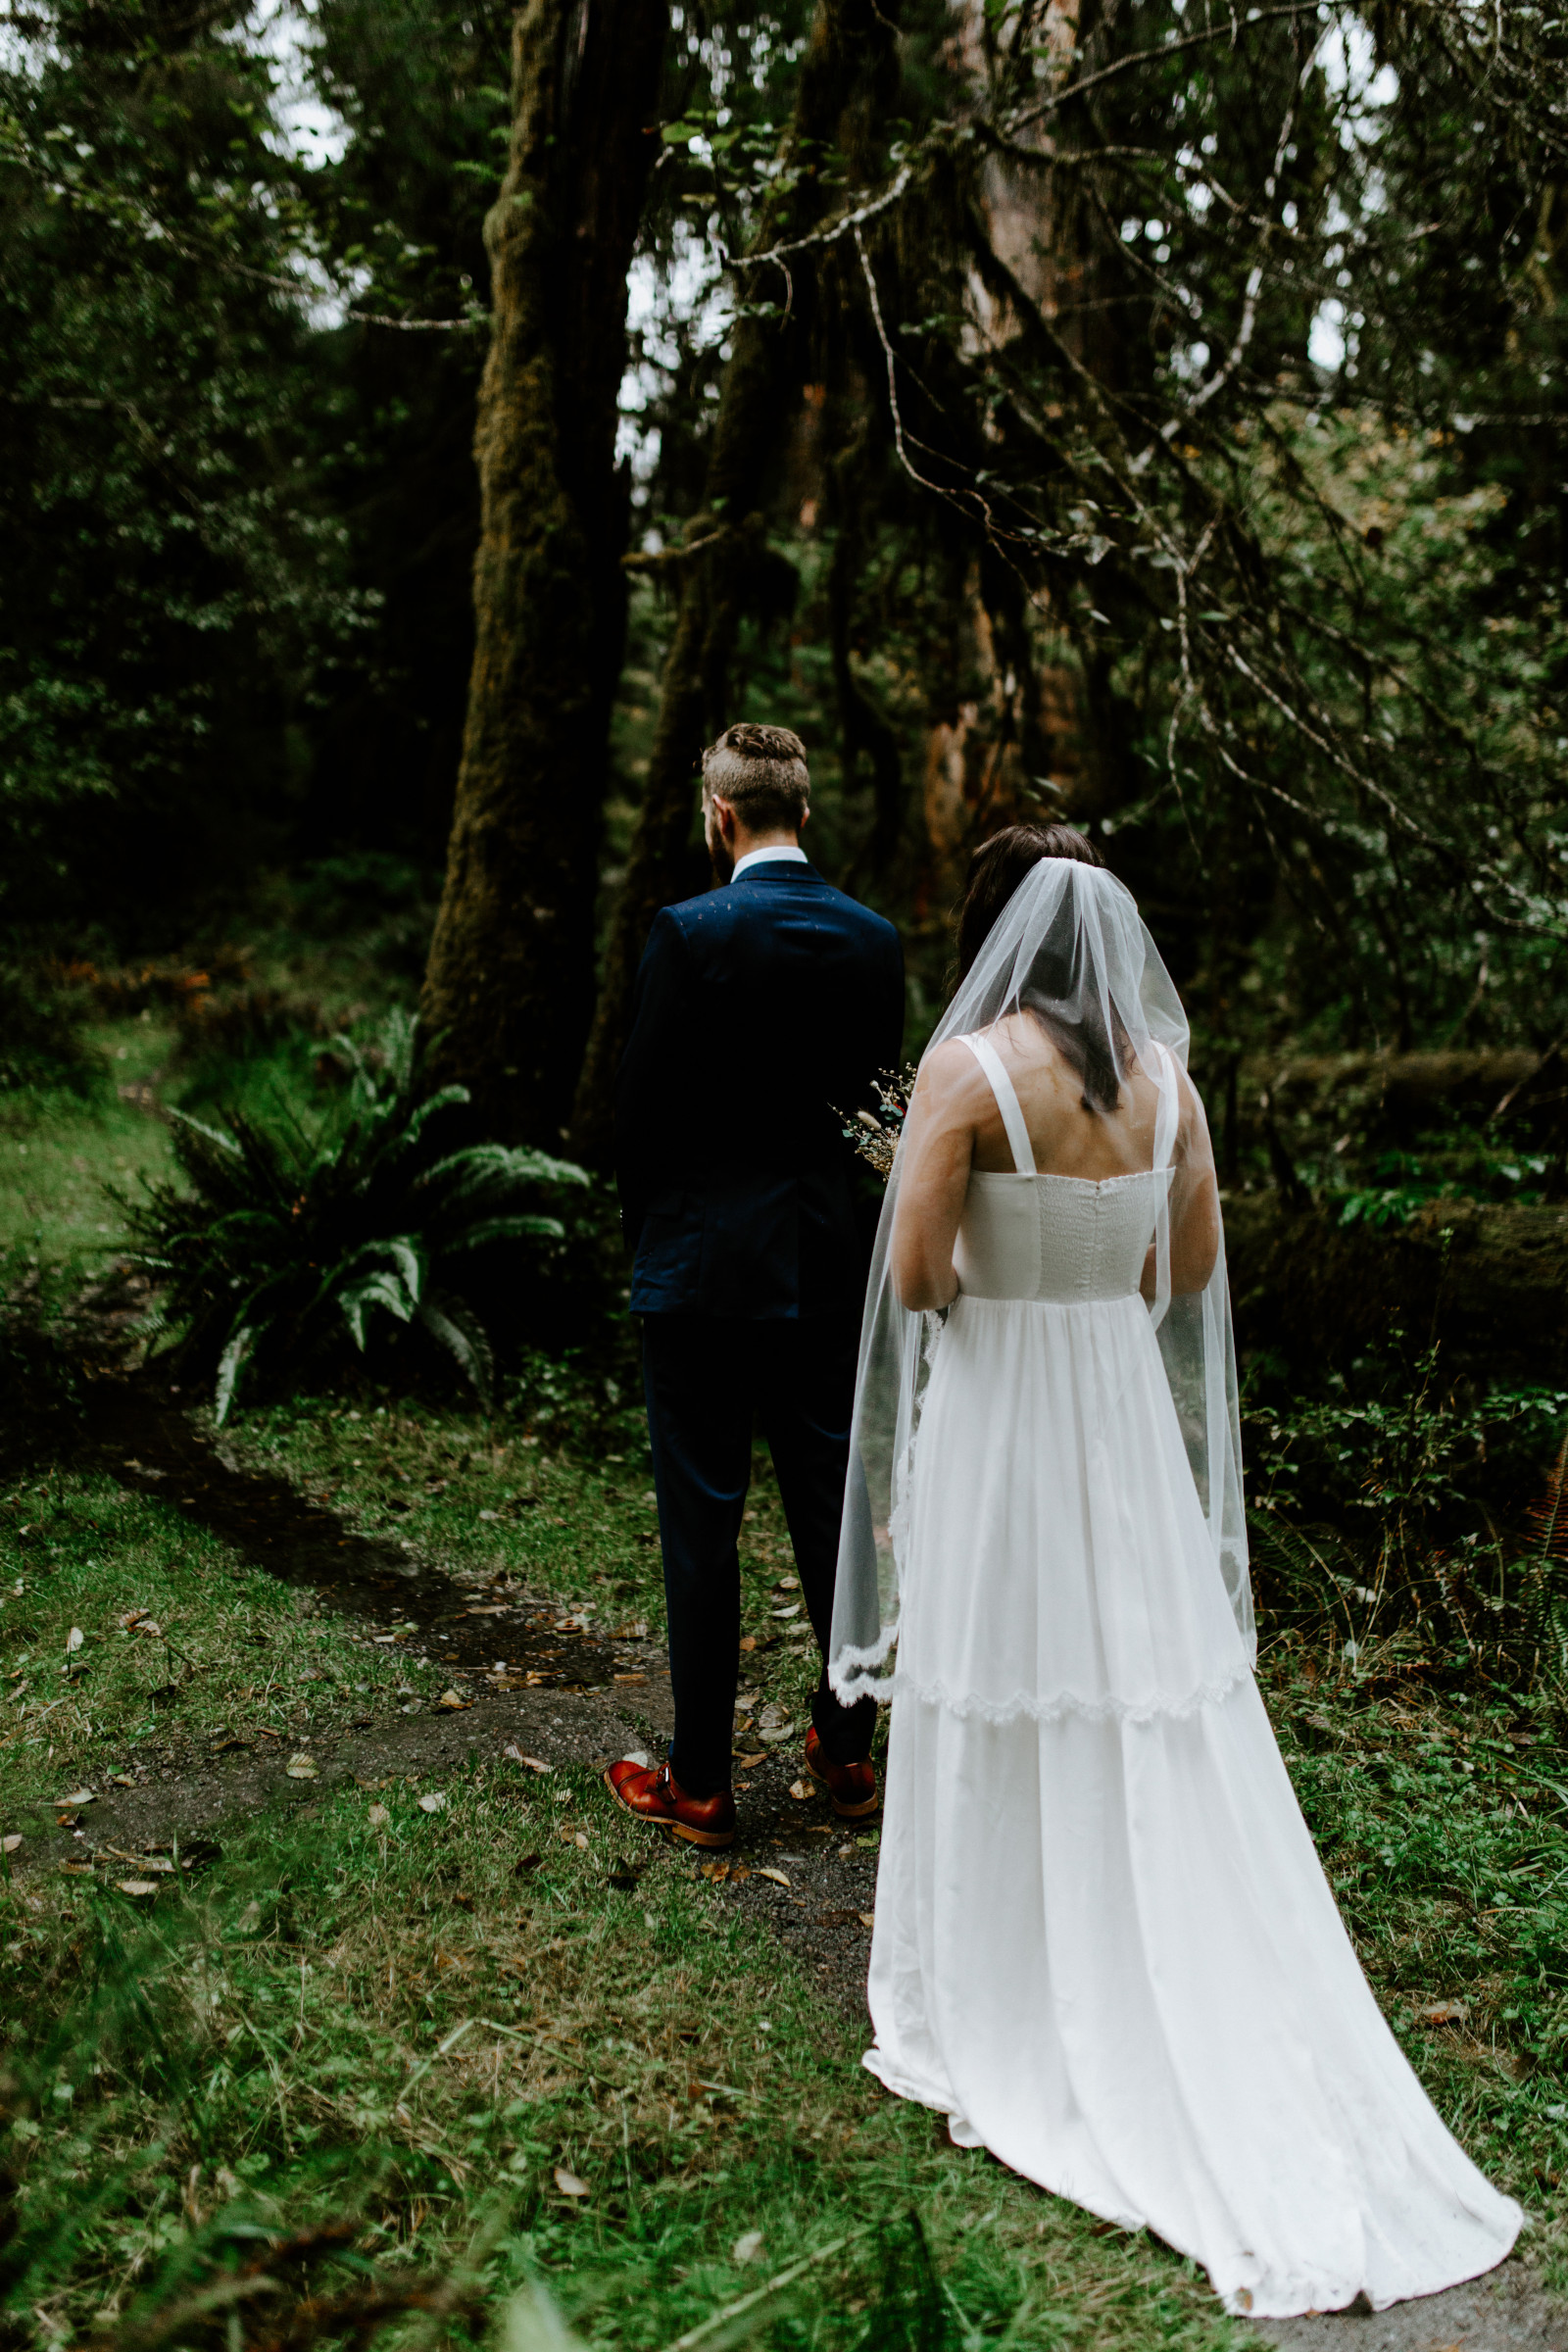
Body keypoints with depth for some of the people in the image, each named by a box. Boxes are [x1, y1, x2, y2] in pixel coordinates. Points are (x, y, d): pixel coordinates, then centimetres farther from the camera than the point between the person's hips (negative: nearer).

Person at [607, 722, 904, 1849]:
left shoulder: (690, 932, -13)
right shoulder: (874, 938, 2)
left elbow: (642, 1104, -8)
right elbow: (875, 1097, 7)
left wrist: (648, 1233, 8)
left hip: (701, 1265, -5)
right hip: (827, 1260, 5)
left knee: (702, 1524, 4)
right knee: (834, 1511, 14)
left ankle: (700, 1783, 14)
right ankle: (848, 1748, 26)